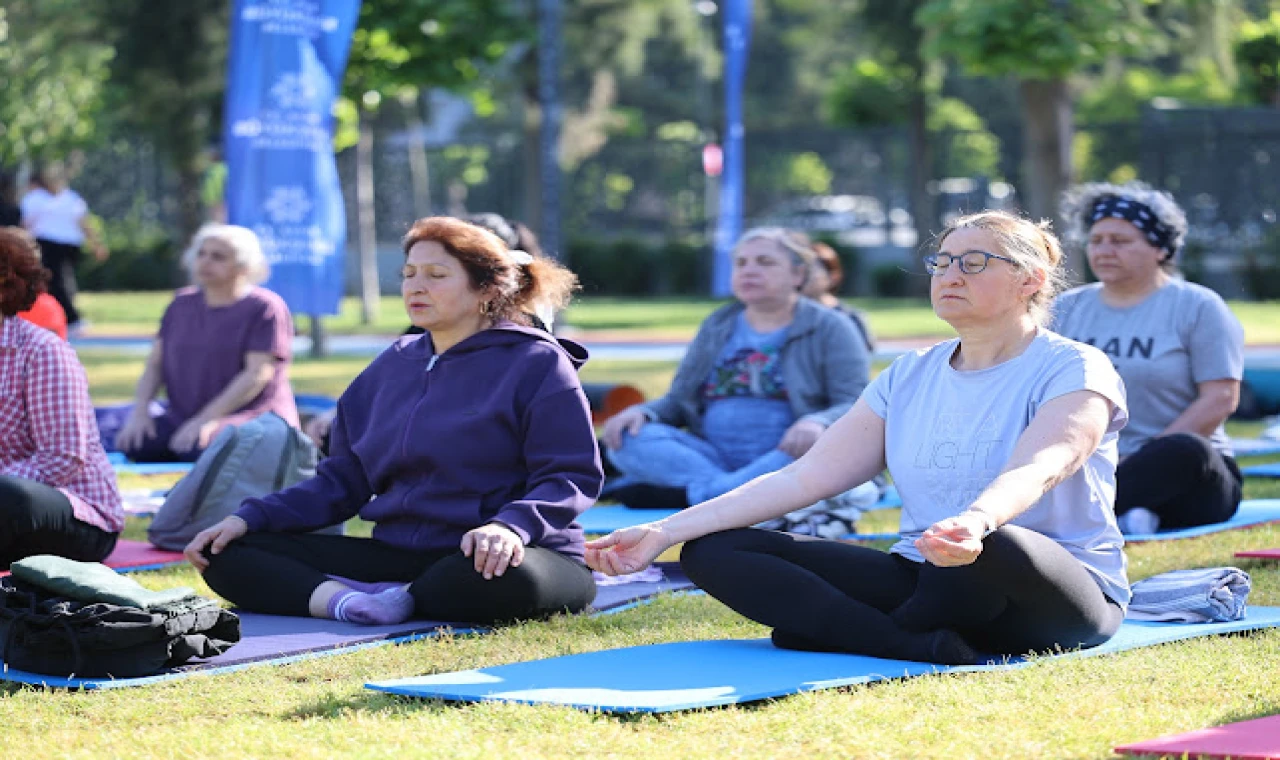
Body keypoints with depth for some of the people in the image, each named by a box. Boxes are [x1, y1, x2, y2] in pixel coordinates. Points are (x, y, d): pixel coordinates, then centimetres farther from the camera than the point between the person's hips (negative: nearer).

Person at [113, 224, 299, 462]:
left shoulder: (264, 308, -4)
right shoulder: (182, 304, 16)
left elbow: (258, 374, -13)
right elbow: (154, 364, 15)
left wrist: (205, 420, -21)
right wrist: (139, 410, -5)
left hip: (251, 420, -7)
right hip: (182, 418, 7)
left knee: (201, 448, -38)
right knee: (135, 444, -23)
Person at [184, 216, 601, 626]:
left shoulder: (537, 364, -3)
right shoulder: (392, 366, 16)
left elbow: (571, 476, -11)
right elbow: (342, 481, 16)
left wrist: (510, 526, -31)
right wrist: (250, 518, 2)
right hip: (395, 555, 6)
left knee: (506, 581, -44)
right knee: (228, 554, -6)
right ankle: (342, 600, -32)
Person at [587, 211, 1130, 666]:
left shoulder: (1074, 370, -5)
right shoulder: (908, 378, 13)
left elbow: (1035, 471, -26)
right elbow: (806, 476, 5)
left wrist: (975, 522, -51)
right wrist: (666, 532, -7)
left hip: (1059, 599, -5)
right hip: (924, 578, 6)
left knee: (998, 544, -43)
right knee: (714, 551, -10)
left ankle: (836, 634, -16)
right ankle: (928, 647, -29)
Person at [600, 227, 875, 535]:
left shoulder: (831, 328, 7)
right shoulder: (716, 328, 20)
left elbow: (857, 407, -4)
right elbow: (678, 401, 19)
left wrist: (818, 423, -28)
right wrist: (642, 412, -6)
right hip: (716, 459, 4)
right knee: (632, 438, -20)